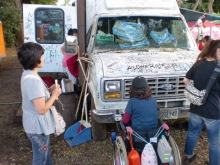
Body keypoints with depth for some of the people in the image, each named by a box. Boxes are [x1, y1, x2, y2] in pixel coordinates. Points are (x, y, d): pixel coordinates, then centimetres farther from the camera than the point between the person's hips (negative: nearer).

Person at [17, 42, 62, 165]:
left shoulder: (27, 75, 1)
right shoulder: (33, 80, -31)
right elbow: (42, 109, -29)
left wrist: (49, 90, 2)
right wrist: (54, 95, -16)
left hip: (36, 124, 9)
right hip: (38, 127, -9)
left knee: (46, 151, 29)